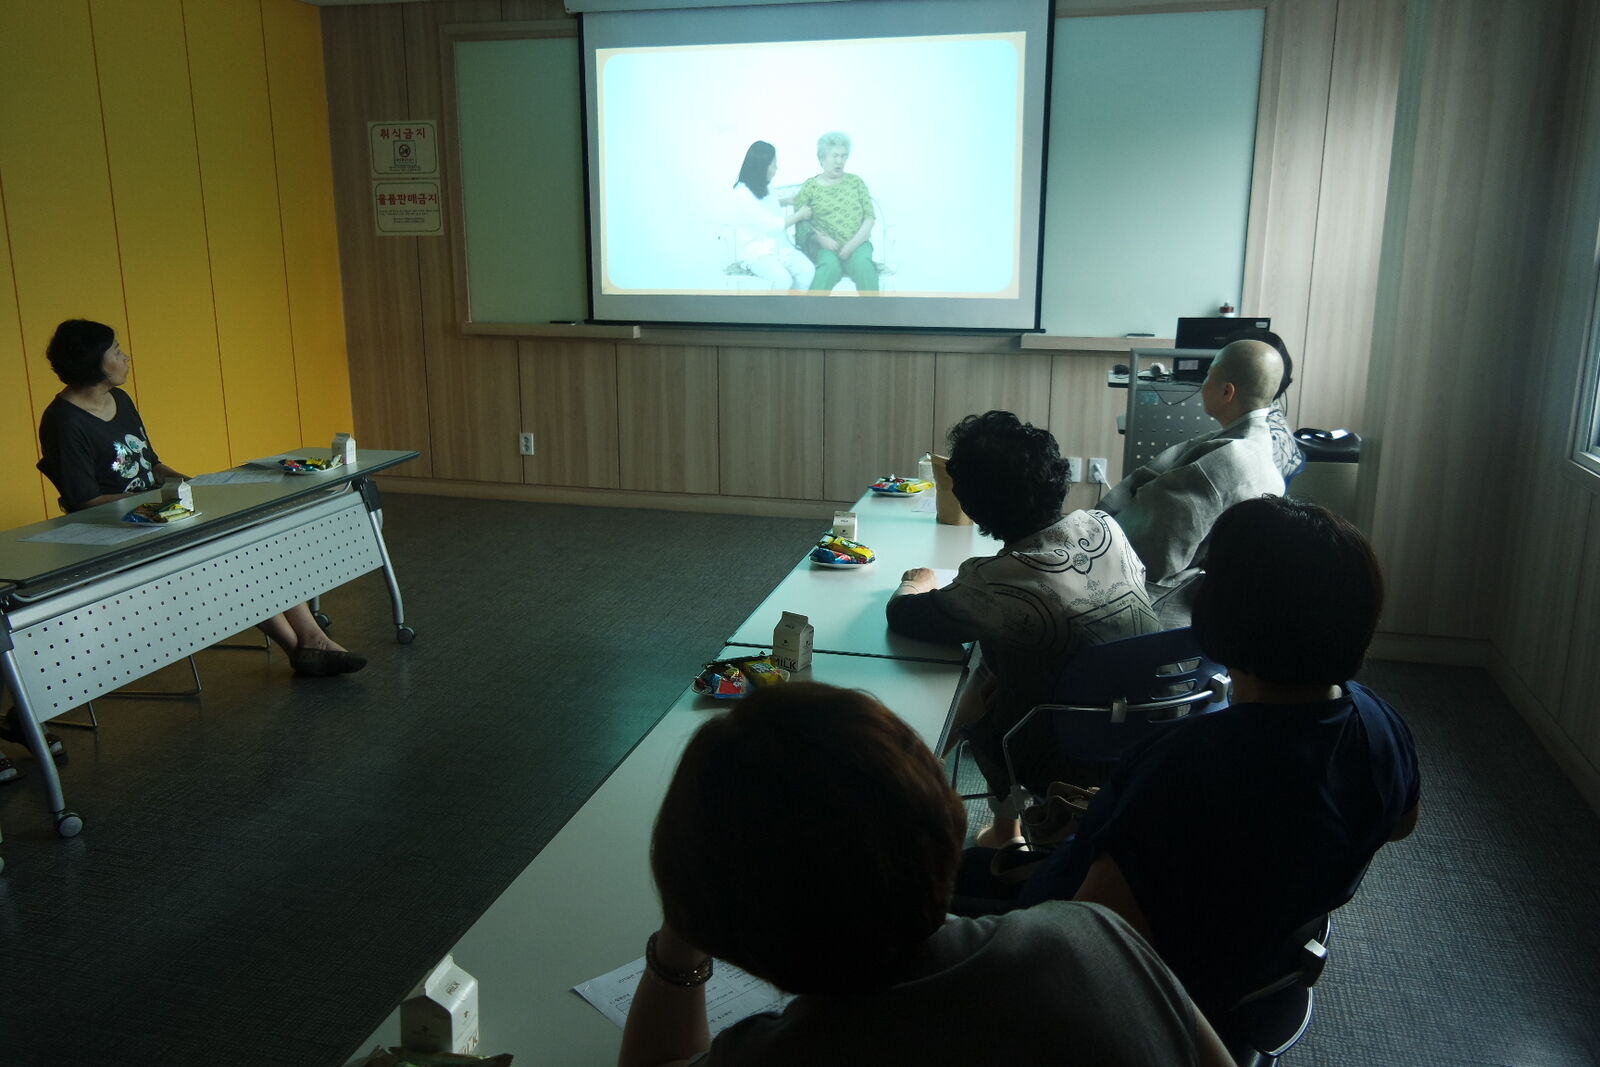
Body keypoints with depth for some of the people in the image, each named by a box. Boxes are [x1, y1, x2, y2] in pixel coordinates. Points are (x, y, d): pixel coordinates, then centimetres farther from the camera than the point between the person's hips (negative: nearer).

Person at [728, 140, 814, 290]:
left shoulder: (764, 186, 8)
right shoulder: (743, 194, -17)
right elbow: (771, 226, -17)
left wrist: (792, 200, 21)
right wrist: (799, 215, -5)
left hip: (781, 246, 7)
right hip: (757, 252, -7)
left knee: (808, 271, -20)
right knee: (782, 279, -35)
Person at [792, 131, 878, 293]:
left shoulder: (855, 182, 12)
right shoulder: (810, 186, 8)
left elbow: (870, 217, 7)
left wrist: (852, 244, -8)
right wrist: (820, 238, -16)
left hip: (857, 244, 2)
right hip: (826, 246, -2)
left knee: (863, 265, -32)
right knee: (830, 265, -36)